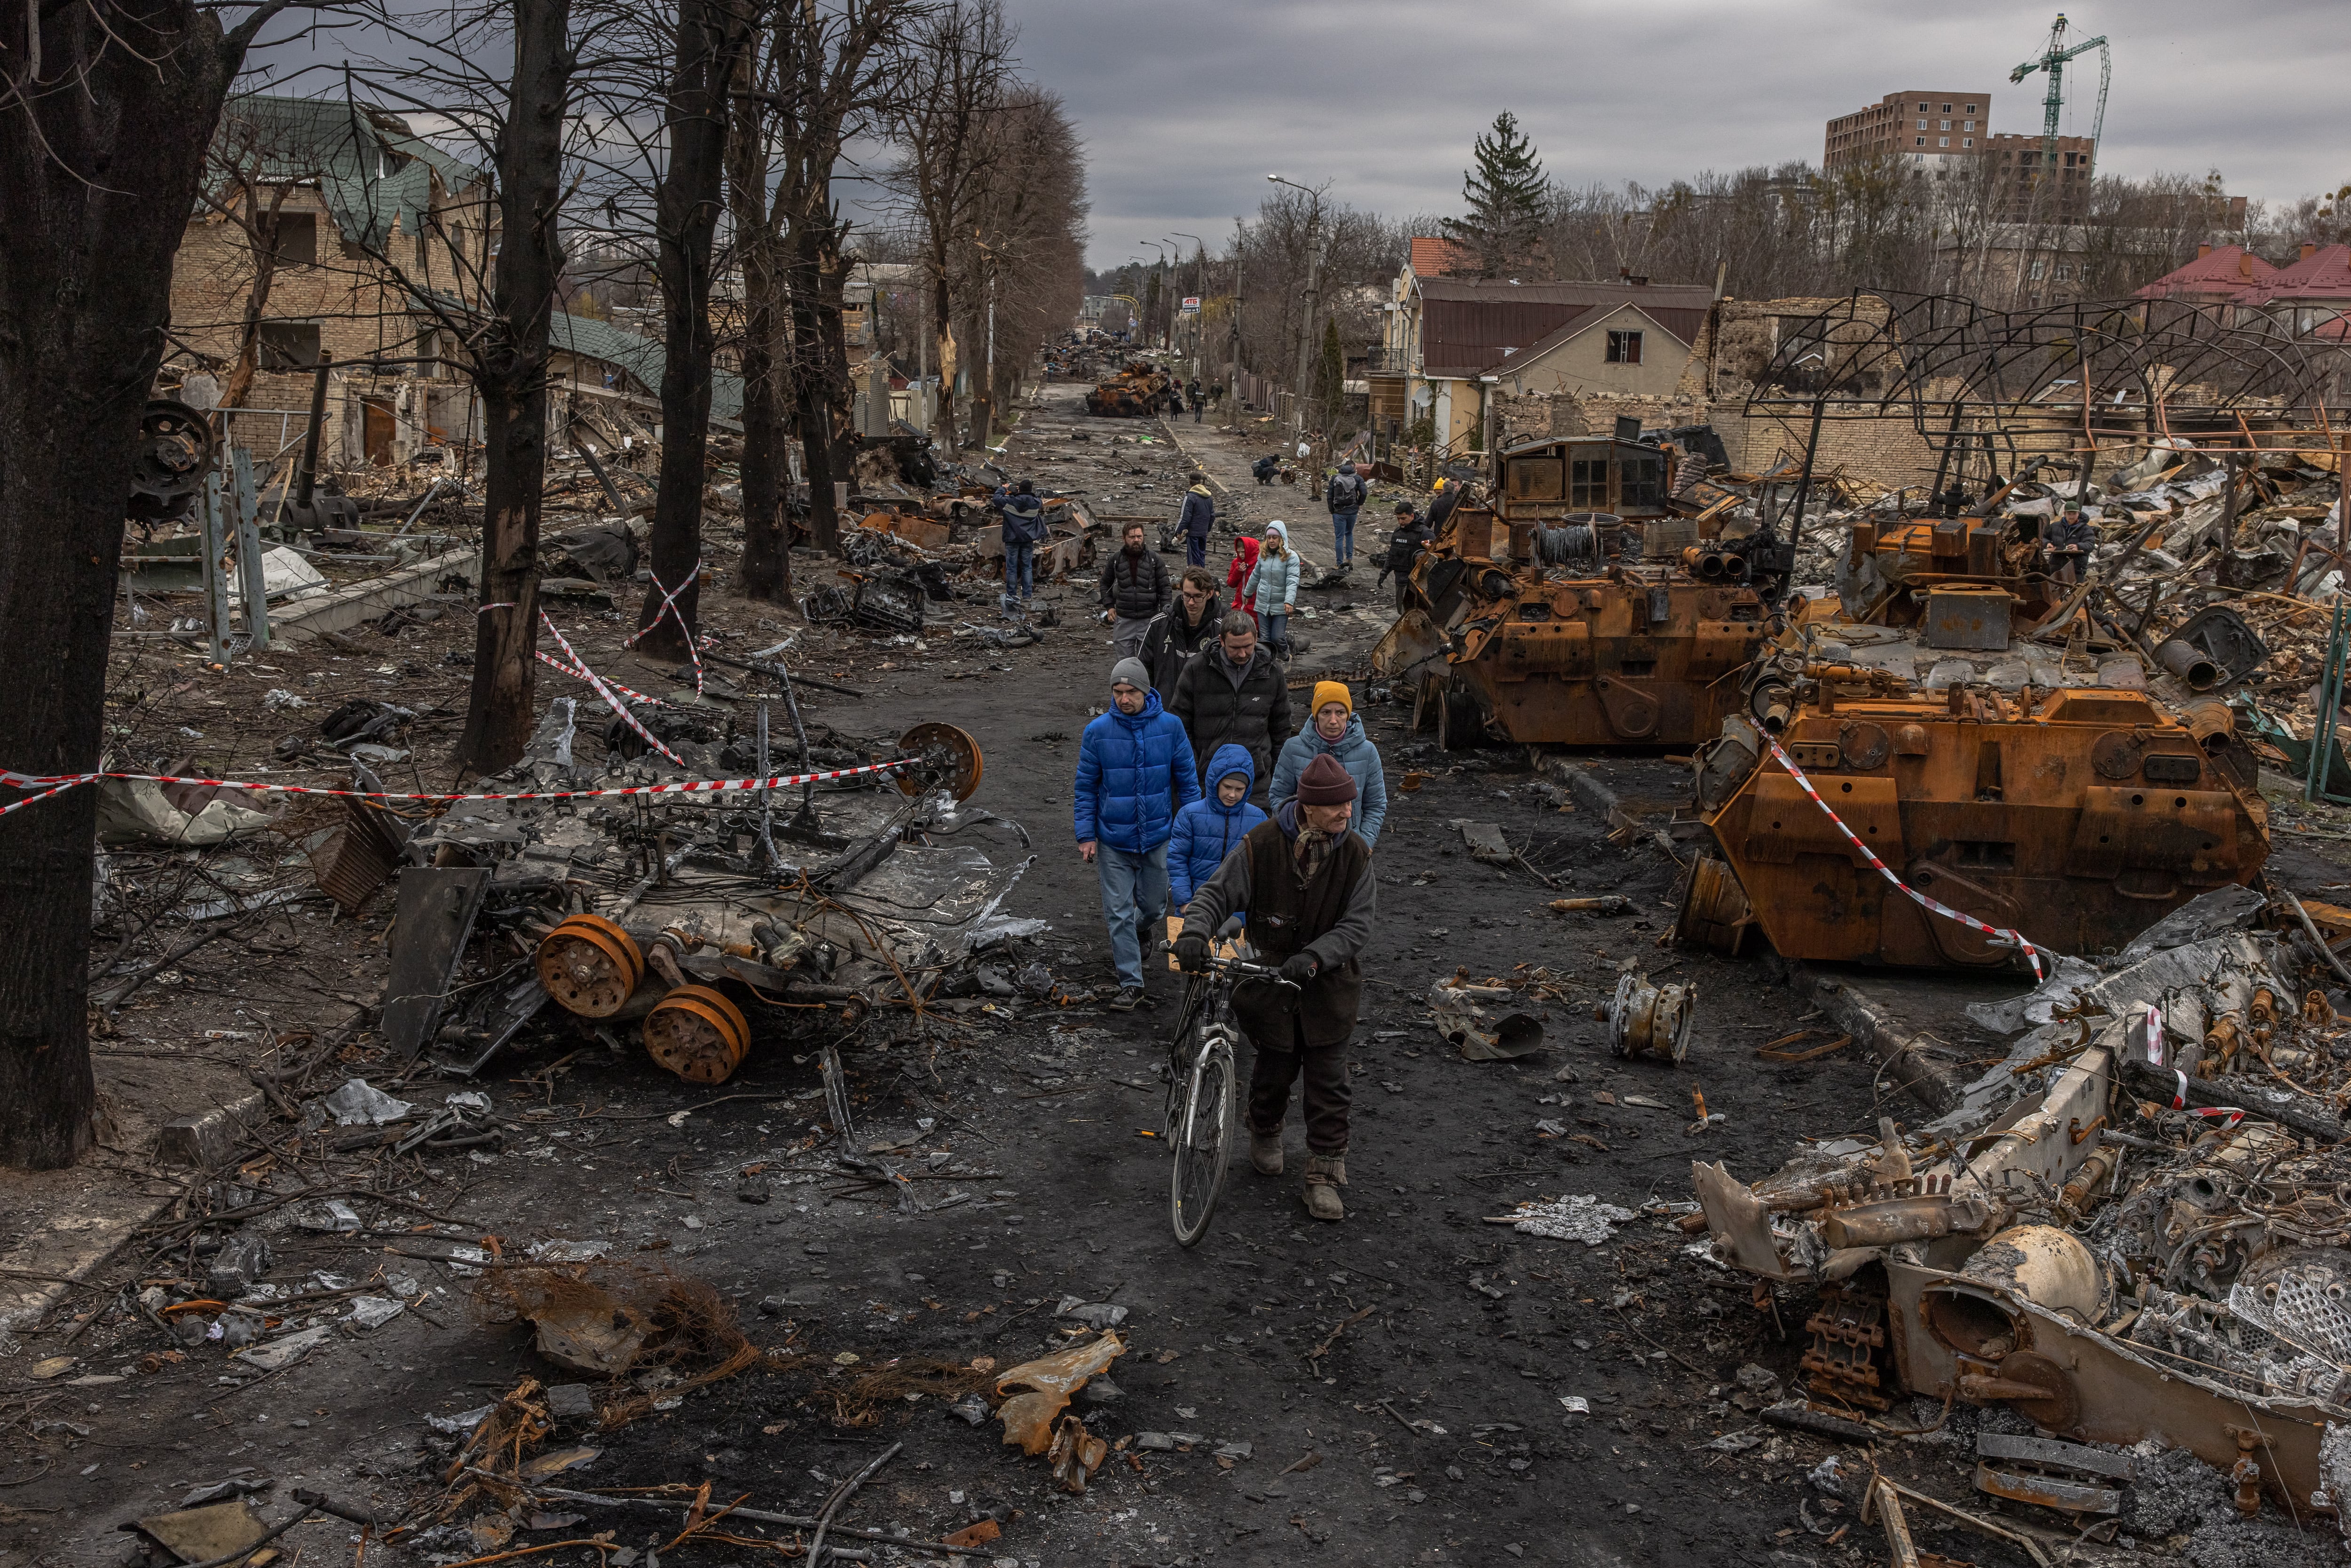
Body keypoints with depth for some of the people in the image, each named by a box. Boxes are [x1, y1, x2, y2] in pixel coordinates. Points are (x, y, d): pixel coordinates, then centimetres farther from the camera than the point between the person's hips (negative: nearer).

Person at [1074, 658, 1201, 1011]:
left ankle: (1142, 930, 51)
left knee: (1153, 907, 16)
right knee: (1119, 912, 0)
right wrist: (1086, 835, -3)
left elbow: (1186, 779, 3)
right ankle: (1131, 983, 10)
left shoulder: (1170, 726, -7)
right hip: (1113, 840, -1)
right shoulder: (1098, 731, -8)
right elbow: (1086, 787, 0)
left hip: (1157, 836, 1)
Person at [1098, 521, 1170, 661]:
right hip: (1124, 620, 1)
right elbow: (1105, 583, 16)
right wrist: (1109, 606, 6)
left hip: (1149, 619, -1)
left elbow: (1164, 587, 2)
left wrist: (1166, 611, -7)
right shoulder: (1116, 559, 2)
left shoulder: (1155, 560, -1)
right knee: (1124, 661, 5)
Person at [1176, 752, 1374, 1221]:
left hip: (1329, 980, 1)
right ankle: (1265, 1135, 44)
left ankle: (1324, 1176, 14)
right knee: (1276, 1068, 12)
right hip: (1271, 974, -1)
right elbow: (1216, 893, -7)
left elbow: (1357, 925, -12)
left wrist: (1313, 957, -28)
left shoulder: (1354, 853, -10)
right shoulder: (1262, 845, -14)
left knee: (1328, 1078, 2)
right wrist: (1194, 933, -27)